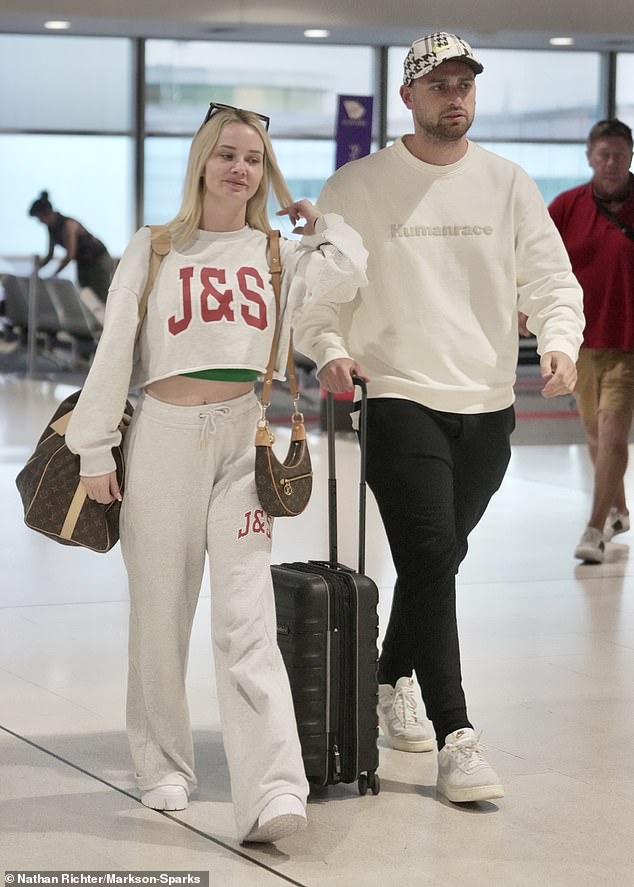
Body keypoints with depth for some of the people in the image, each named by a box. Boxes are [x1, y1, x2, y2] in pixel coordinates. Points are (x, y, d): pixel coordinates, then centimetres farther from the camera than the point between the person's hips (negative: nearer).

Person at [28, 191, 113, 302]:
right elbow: (49, 256, 5)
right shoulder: (52, 227, -1)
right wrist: (37, 267, -10)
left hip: (99, 261, -9)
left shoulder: (67, 225, -26)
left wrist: (54, 273, -27)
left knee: (101, 300, -9)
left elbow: (70, 255, -29)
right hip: (82, 263, 9)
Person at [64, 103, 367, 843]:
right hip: (165, 436, 0)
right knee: (160, 614, 9)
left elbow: (349, 270, -11)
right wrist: (95, 450, 0)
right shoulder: (153, 249, 6)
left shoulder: (280, 254, 10)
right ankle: (163, 767, 25)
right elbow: (114, 355, 4)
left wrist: (316, 218, 7)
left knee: (246, 622, -9)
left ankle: (273, 790, -17)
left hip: (243, 441, 0)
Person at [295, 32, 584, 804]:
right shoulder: (356, 188, 0)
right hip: (399, 400, -4)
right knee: (429, 563, -13)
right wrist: (331, 349, -15)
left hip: (488, 407, 4)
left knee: (437, 560, 16)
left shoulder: (508, 185, 8)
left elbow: (550, 278, 7)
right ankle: (455, 738, -13)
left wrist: (559, 342, -13)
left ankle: (392, 681, 40)